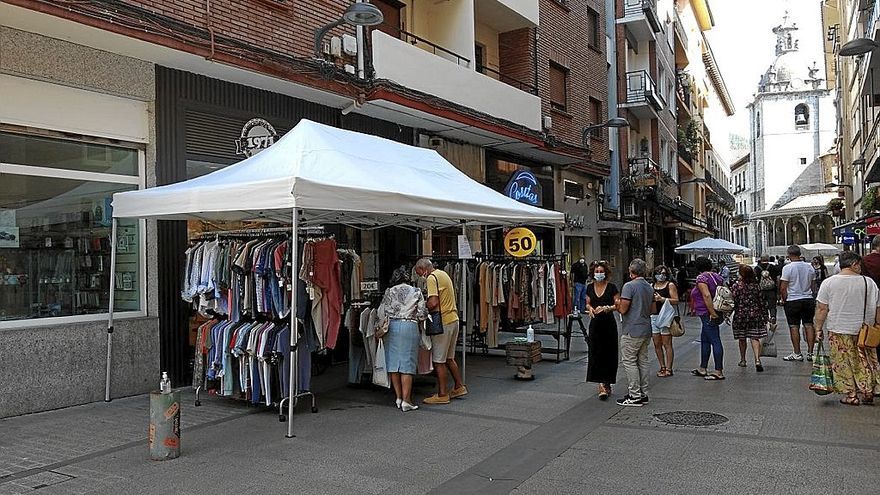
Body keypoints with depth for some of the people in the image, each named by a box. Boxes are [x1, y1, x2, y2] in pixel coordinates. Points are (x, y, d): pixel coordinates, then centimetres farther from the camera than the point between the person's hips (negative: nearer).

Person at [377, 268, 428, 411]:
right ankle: (406, 401, -5)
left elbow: (381, 313, 5)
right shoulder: (416, 292, 5)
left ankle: (399, 398, 12)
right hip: (409, 326, -2)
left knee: (393, 362, 9)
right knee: (407, 364, -1)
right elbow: (422, 315, 2)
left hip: (392, 326, 2)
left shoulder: (389, 292, 7)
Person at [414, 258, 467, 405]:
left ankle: (442, 395, 4)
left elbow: (433, 302, -23)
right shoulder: (443, 274, 17)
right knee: (449, 358, 19)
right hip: (453, 319, 10)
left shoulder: (432, 278, -13)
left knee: (439, 361, -1)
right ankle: (459, 387, 25)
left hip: (443, 322, -10)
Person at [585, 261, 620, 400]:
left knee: (608, 354, 1)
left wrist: (608, 308, -22)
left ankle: (605, 384, 13)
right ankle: (603, 385, -2)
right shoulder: (590, 287, 7)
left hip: (609, 323, -3)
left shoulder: (611, 287, -4)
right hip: (595, 323, 3)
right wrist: (590, 308, -5)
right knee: (596, 354, -4)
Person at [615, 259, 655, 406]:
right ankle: (644, 393, 18)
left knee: (629, 361, -3)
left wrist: (617, 305, 2)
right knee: (643, 361, 13)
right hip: (646, 330, 8)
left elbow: (623, 309, -18)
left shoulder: (629, 286, -15)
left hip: (632, 331, -8)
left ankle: (635, 396, -3)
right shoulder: (650, 287, 12)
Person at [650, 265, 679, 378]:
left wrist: (662, 299, -17)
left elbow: (676, 301, -9)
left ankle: (668, 369, 3)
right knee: (657, 344, 7)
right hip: (653, 316, 6)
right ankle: (662, 367, 18)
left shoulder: (670, 285, 0)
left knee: (667, 344, -3)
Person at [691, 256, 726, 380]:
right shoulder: (717, 276, 12)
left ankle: (719, 372, 0)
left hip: (708, 315, -10)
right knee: (704, 339, 18)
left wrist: (712, 313, -23)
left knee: (715, 341, -5)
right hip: (716, 313, 10)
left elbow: (706, 295, -25)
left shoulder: (701, 278, -14)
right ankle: (702, 369, 26)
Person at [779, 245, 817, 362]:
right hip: (808, 299, 5)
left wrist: (784, 299, 0)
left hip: (792, 301, -5)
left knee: (794, 327, 1)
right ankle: (810, 352, 12)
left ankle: (797, 354, 4)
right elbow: (813, 285, 12)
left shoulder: (787, 268, -13)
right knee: (808, 325, 10)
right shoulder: (810, 267, 4)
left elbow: (783, 288, -13)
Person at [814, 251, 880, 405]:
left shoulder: (829, 283, -5)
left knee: (843, 364, 6)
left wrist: (819, 329, 1)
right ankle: (867, 393, 19)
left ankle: (850, 396, 8)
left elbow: (822, 309, -6)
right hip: (863, 331, 2)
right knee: (865, 362, 15)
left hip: (839, 331, -2)